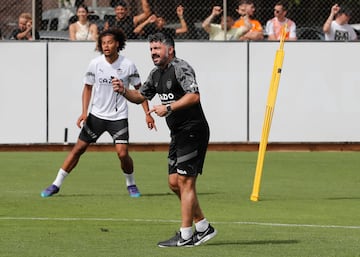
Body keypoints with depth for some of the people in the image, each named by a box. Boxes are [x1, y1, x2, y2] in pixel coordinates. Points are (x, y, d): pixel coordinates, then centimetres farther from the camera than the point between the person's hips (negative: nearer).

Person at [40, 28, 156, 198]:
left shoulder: (128, 65, -9)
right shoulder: (95, 64, -5)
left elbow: (139, 89, 2)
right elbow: (88, 88, 7)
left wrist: (147, 114, -2)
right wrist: (84, 112, -4)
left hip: (118, 117, -2)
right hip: (96, 114, 2)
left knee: (122, 153, -15)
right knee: (78, 148, 0)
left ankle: (131, 184, 12)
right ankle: (56, 185, 10)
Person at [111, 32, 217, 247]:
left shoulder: (180, 68, -13)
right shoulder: (157, 74, 16)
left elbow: (194, 96, -24)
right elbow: (140, 96, 25)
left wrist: (168, 108, -26)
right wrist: (124, 91, 6)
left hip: (193, 130, -10)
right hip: (179, 134, 10)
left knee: (185, 182, -9)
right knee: (174, 183, 9)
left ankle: (186, 235, -7)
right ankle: (203, 227, 19)